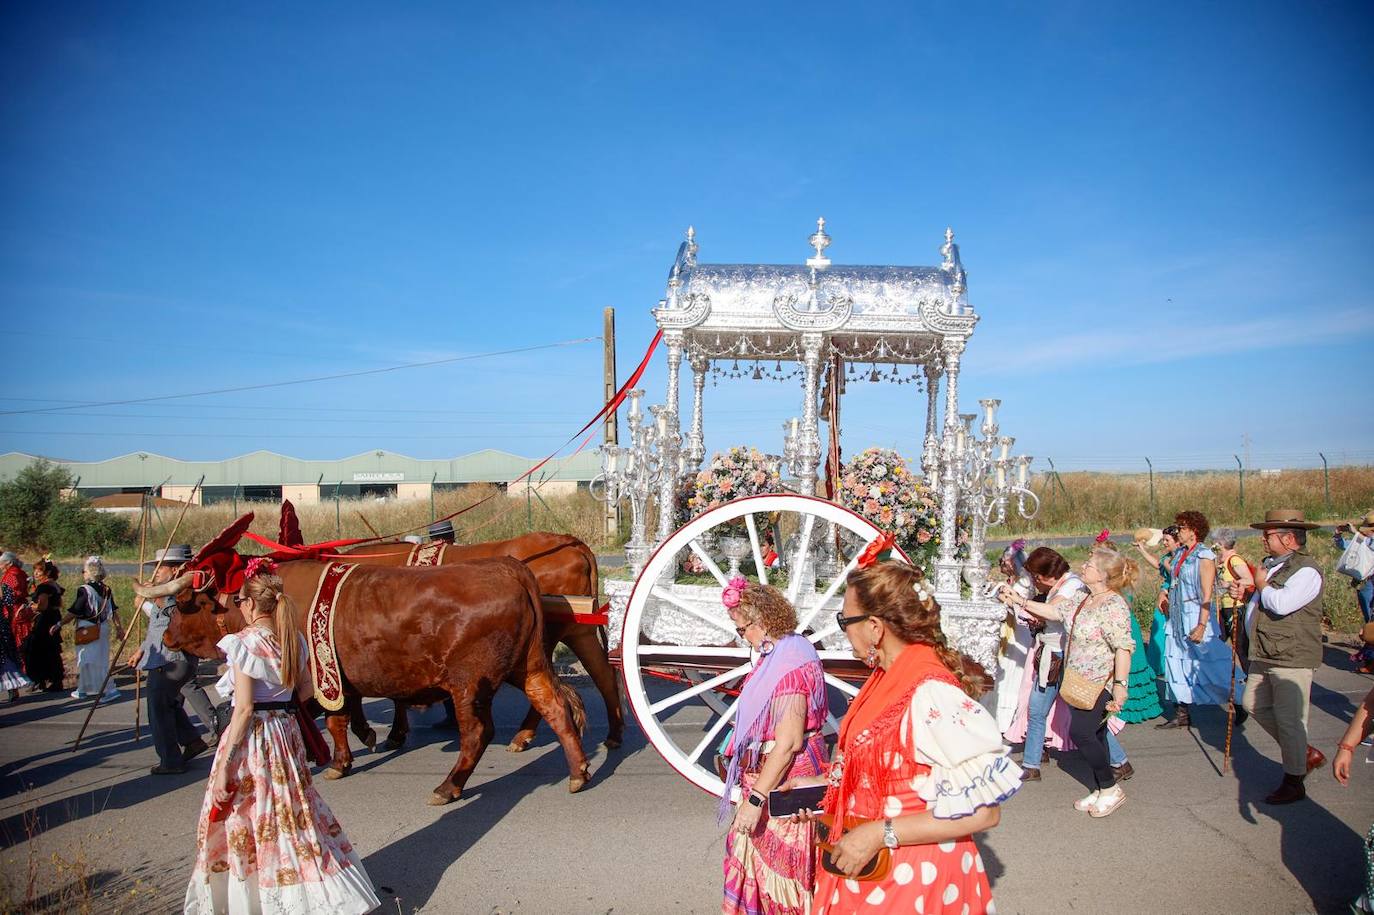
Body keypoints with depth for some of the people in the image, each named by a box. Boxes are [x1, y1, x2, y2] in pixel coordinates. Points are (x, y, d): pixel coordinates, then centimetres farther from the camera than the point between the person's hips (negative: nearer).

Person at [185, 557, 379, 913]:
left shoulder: (244, 643, -15)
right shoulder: (294, 640, 3)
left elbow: (244, 709, -17)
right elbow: (306, 691, 9)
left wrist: (224, 764, -13)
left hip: (251, 739, -7)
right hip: (287, 734, 7)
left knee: (243, 822, 8)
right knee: (294, 815, 16)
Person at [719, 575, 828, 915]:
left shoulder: (787, 663, -25)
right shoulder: (790, 649, 6)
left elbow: (788, 743, -27)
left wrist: (755, 798, -24)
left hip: (782, 781, -9)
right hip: (773, 772, 9)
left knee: (777, 864, 6)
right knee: (759, 854, 20)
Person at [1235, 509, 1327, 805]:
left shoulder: (1306, 570, -16)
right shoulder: (1270, 564, 12)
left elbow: (1281, 604, -29)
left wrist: (1262, 585, -11)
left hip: (1292, 659, -10)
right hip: (1264, 655, 10)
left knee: (1289, 719, -1)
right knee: (1254, 704, 15)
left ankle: (1293, 782, 14)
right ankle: (1306, 753, 30)